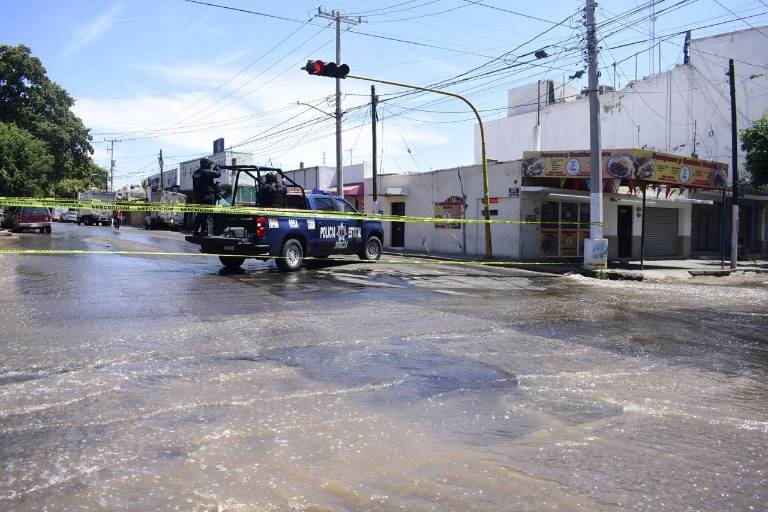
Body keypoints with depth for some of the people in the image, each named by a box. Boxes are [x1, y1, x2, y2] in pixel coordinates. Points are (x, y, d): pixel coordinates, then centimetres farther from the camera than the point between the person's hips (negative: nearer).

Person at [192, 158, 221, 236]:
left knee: (199, 214, 16)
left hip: (198, 197, 8)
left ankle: (196, 231, 20)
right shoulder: (207, 172, -12)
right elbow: (218, 174, -9)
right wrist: (216, 168, 9)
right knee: (205, 214, -7)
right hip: (207, 196, -8)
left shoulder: (196, 173, 13)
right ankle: (204, 231, -9)